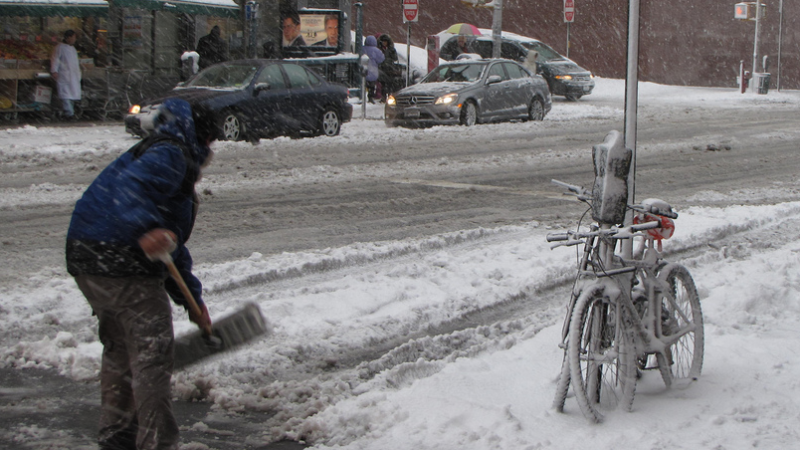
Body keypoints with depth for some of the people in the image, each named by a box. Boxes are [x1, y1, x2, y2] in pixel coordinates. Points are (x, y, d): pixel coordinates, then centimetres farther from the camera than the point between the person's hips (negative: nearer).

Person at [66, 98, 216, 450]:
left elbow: (172, 247, 29)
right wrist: (146, 229, -45)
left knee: (119, 348, 24)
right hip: (123, 265, -11)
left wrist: (193, 300, 31)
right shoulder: (169, 155, -7)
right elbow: (127, 189, -29)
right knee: (152, 354, -4)